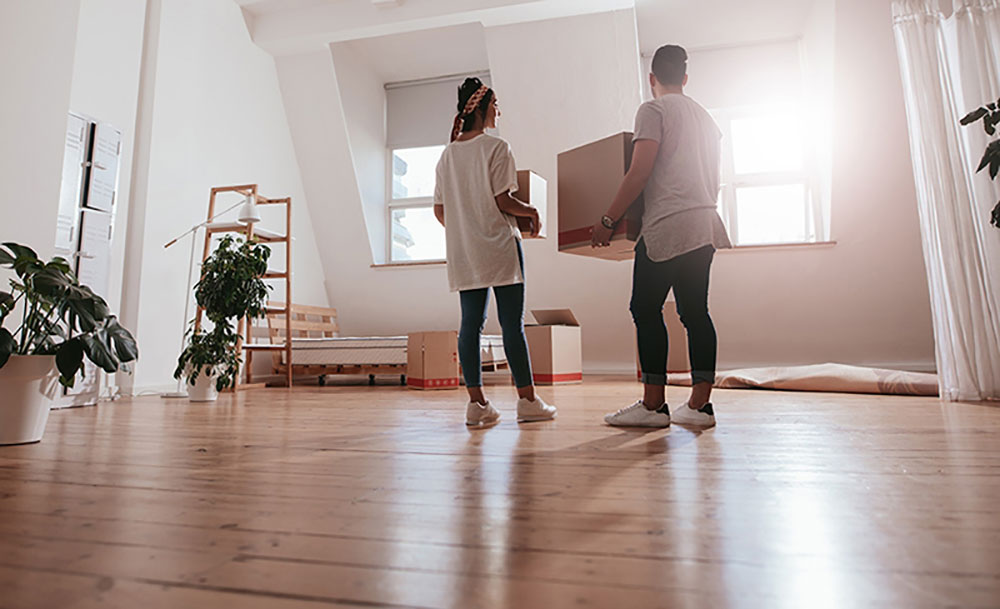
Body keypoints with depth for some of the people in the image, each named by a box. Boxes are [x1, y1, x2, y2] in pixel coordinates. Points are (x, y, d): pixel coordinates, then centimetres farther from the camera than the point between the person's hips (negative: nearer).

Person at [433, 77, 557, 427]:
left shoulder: (447, 154, 14)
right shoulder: (495, 148, -5)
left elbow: (440, 210, 12)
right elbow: (502, 201, -13)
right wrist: (531, 211, 4)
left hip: (463, 252, 6)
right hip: (499, 246, -6)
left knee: (471, 324, 5)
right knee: (512, 323, -2)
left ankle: (476, 402, 8)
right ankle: (527, 400, 5)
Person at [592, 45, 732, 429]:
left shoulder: (653, 110, 0)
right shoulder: (705, 116, 24)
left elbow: (639, 172, -12)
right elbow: (715, 178, 24)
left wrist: (608, 221, -9)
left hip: (666, 226, -8)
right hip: (704, 226, 8)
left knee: (646, 310, -4)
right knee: (695, 312, 5)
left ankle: (653, 404, -4)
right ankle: (699, 404, 6)